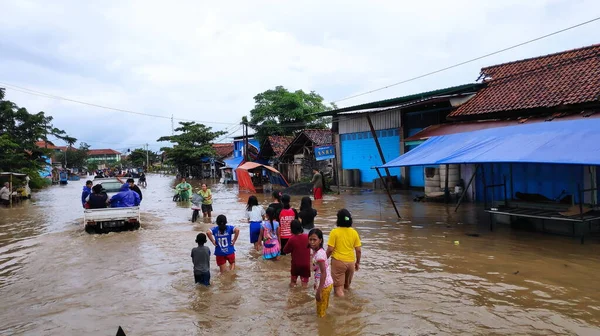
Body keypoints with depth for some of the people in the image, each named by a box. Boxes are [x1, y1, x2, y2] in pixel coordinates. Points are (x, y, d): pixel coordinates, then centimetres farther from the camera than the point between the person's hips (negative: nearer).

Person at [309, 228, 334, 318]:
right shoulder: (316, 251, 3)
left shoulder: (319, 254, -25)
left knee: (321, 312, 9)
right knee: (323, 307, 24)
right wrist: (316, 283, 21)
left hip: (324, 285, -9)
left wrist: (318, 291, -26)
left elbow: (324, 273, -27)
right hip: (326, 283, 9)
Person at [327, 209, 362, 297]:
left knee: (338, 287, 4)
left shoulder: (334, 232, -13)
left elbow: (330, 249, -14)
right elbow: (358, 250, 1)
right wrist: (357, 262, 15)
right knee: (347, 285, 24)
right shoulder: (354, 232, -2)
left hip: (338, 261, -4)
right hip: (351, 262, 4)